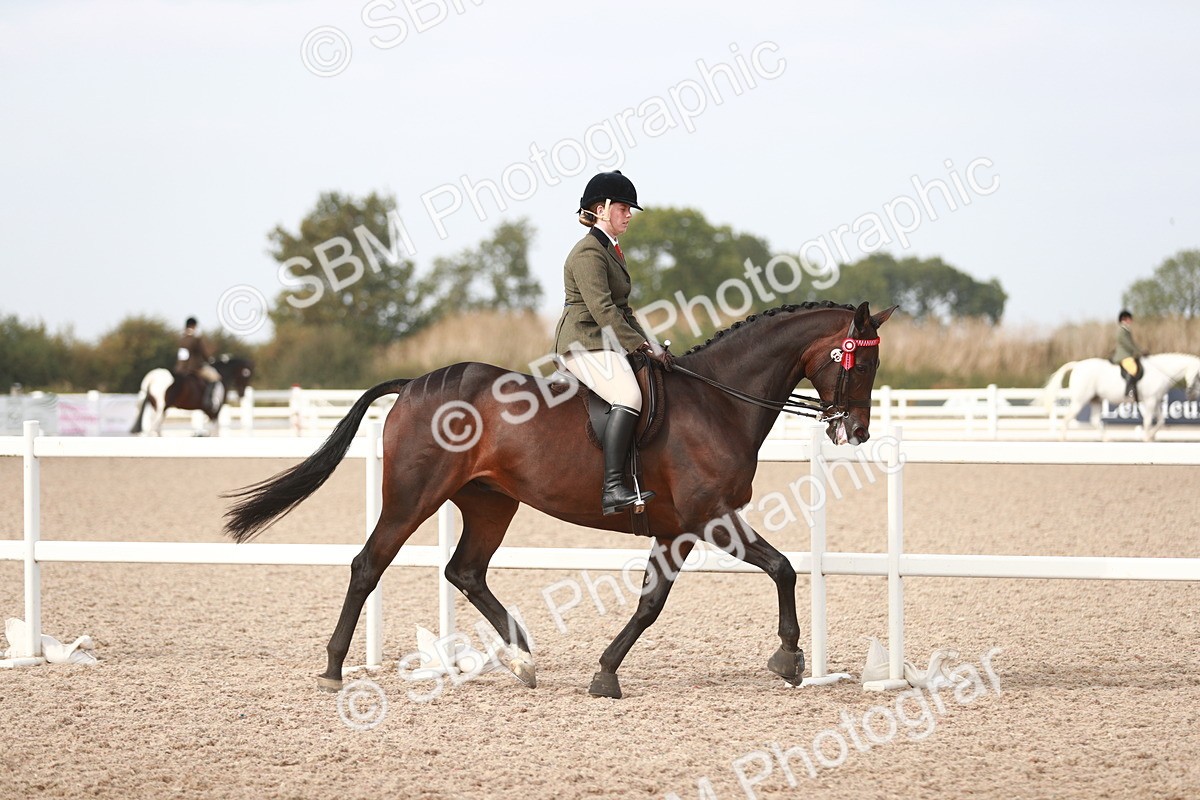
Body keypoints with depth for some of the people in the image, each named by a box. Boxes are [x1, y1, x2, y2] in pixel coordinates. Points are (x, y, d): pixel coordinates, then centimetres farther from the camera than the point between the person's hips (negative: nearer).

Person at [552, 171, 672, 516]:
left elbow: (623, 310, 25)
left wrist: (646, 345, 11)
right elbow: (602, 310, -20)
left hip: (607, 344, 11)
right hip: (584, 344, -11)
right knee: (629, 396, -31)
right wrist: (643, 348, -21)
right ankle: (613, 488, -40)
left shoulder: (611, 251, 21)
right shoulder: (588, 253, -11)